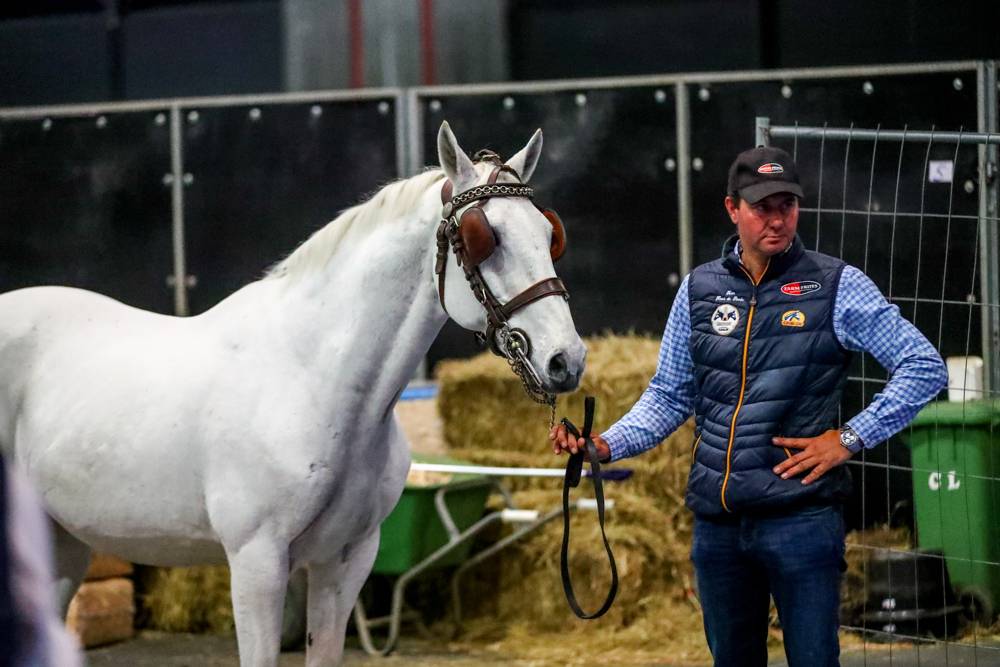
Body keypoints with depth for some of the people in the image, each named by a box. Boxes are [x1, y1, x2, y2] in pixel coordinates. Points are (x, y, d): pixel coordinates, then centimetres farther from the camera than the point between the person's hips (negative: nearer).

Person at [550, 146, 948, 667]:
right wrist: (608, 444, -3)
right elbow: (669, 396, 14)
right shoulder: (698, 289, 8)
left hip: (801, 516, -4)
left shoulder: (838, 287, -3)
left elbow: (925, 367, -4)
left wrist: (850, 438, -9)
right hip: (716, 521, 4)